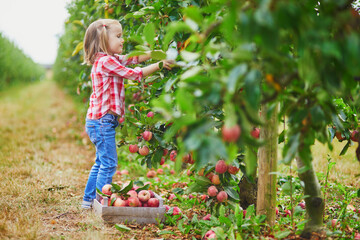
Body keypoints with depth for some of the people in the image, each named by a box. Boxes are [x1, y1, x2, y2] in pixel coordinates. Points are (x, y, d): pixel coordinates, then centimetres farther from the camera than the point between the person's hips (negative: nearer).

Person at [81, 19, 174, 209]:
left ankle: (89, 199, 24)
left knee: (101, 163, 17)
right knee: (109, 164, -5)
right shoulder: (105, 62, -16)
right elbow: (134, 74, -14)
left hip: (98, 122, 11)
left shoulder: (111, 60, 14)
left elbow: (134, 58, 17)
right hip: (102, 121, -11)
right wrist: (159, 65, -8)